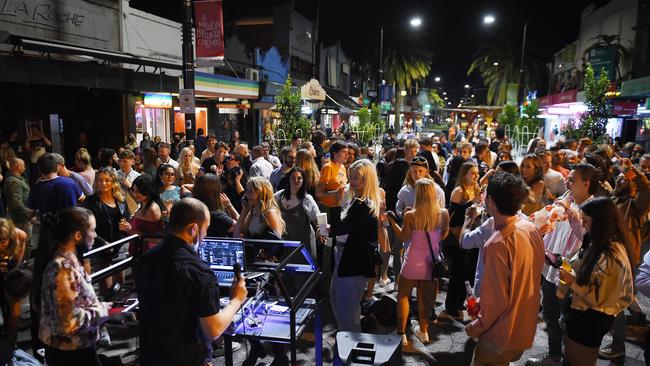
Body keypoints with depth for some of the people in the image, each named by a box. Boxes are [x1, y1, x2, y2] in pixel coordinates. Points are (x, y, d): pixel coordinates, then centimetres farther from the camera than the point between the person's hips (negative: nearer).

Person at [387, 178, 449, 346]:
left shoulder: (410, 215, -19)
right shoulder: (443, 213, -10)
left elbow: (403, 237, -5)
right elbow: (443, 236, 5)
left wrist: (392, 221, 2)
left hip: (413, 262, -3)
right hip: (431, 262, 3)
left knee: (403, 295, 14)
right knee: (426, 297, 19)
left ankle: (401, 333, 18)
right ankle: (423, 331, 33)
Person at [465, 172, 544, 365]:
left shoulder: (498, 243, -29)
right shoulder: (532, 229, -4)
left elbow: (497, 300, -25)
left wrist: (478, 327, -9)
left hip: (502, 336, -7)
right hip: (526, 329, 7)